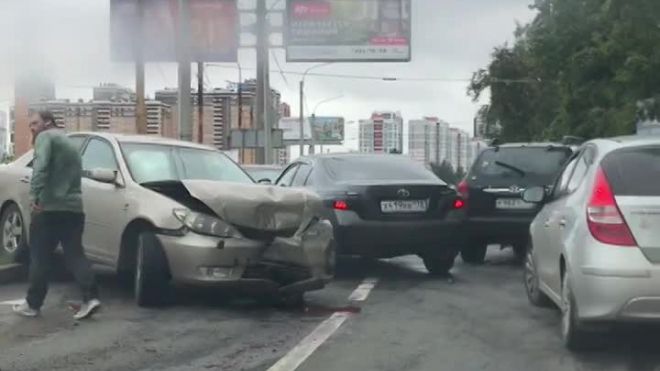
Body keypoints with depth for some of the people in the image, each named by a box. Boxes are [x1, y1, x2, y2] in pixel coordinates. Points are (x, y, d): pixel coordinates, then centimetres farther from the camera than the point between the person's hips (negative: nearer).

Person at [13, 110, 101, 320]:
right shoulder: (69, 143, 26)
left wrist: (34, 195, -29)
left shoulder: (45, 137, -2)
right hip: (73, 208, 8)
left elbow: (41, 167, -20)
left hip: (50, 207, -8)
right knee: (75, 255, 6)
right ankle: (91, 297, -9)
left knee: (40, 258, 1)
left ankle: (33, 304, 8)